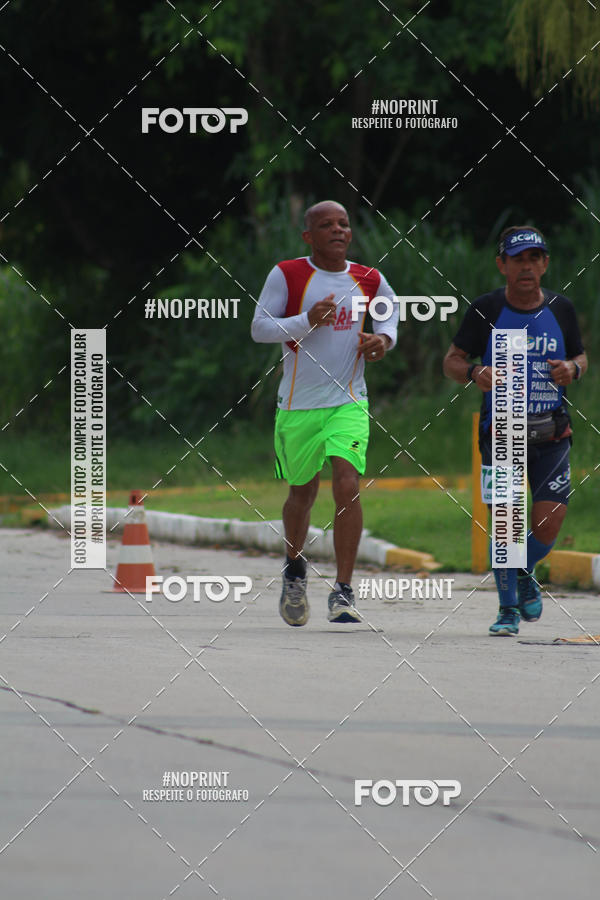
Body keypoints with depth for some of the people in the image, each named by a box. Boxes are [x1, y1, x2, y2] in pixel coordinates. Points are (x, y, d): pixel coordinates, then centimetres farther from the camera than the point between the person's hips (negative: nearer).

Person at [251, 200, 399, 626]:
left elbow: (390, 310, 22)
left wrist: (384, 337, 0)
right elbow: (259, 328, -7)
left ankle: (344, 592, -12)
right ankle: (295, 569, 43)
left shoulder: (369, 281, 2)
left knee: (347, 486, -17)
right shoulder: (287, 275, -5)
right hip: (299, 403, 0)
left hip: (348, 402, 0)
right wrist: (306, 321, -22)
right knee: (303, 491, 13)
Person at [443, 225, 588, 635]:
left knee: (550, 521, -8)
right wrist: (475, 373, -18)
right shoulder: (487, 309, -2)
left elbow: (581, 357, 18)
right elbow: (452, 361, 4)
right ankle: (508, 607, 10)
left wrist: (572, 368, -6)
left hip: (552, 432, 2)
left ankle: (525, 573, 26)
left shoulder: (561, 309, 5)